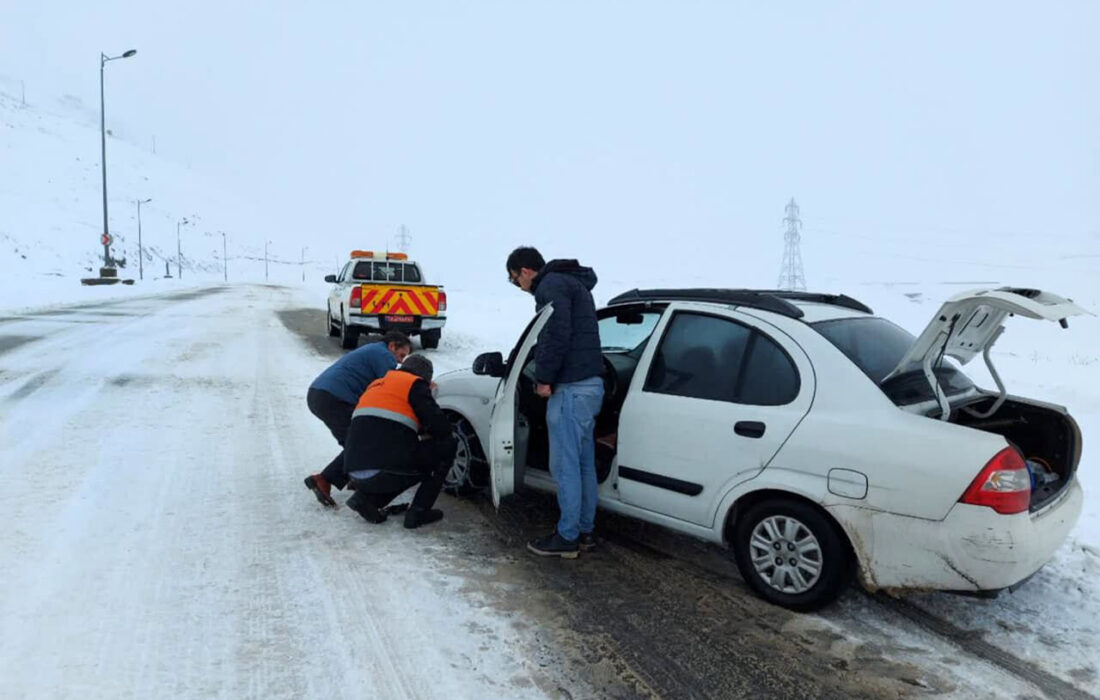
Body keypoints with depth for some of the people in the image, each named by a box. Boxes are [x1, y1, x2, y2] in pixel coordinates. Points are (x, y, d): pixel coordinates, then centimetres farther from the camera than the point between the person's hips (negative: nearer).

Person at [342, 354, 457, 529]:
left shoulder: (376, 385, 26)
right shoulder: (415, 385, 3)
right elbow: (440, 426, -4)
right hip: (384, 473, -8)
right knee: (447, 445, 9)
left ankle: (366, 497, 13)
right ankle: (419, 512, 4)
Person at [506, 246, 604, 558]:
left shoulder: (551, 285, -9)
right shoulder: (573, 283, 22)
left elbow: (557, 335, -21)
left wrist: (543, 377, -13)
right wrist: (548, 375, 19)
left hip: (571, 387, -10)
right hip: (589, 383, 10)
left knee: (564, 465, -3)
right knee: (583, 463, 14)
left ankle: (567, 537, 5)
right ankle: (585, 530, 22)